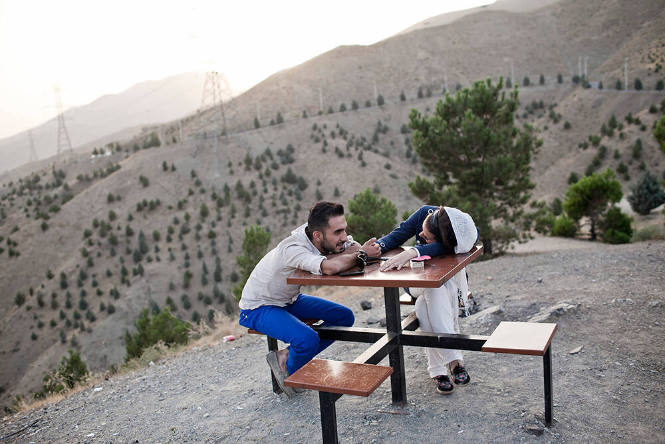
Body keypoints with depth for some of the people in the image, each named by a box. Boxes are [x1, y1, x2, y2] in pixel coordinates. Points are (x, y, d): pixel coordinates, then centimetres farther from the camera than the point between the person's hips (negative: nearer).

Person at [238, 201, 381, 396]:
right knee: (308, 340, -30)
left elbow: (355, 247, -17)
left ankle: (285, 355, 8)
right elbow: (331, 267, -51)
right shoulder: (292, 249, -36)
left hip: (290, 300, 8)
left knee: (344, 317, 1)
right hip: (257, 308, -8)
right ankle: (289, 374, 4)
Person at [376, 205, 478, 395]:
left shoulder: (471, 235, -29)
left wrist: (411, 252, -62)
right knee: (434, 288, -36)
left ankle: (438, 368, -33)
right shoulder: (425, 213, -21)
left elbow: (441, 248, -47)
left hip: (451, 281, -1)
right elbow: (397, 235, -11)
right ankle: (453, 359, -37)